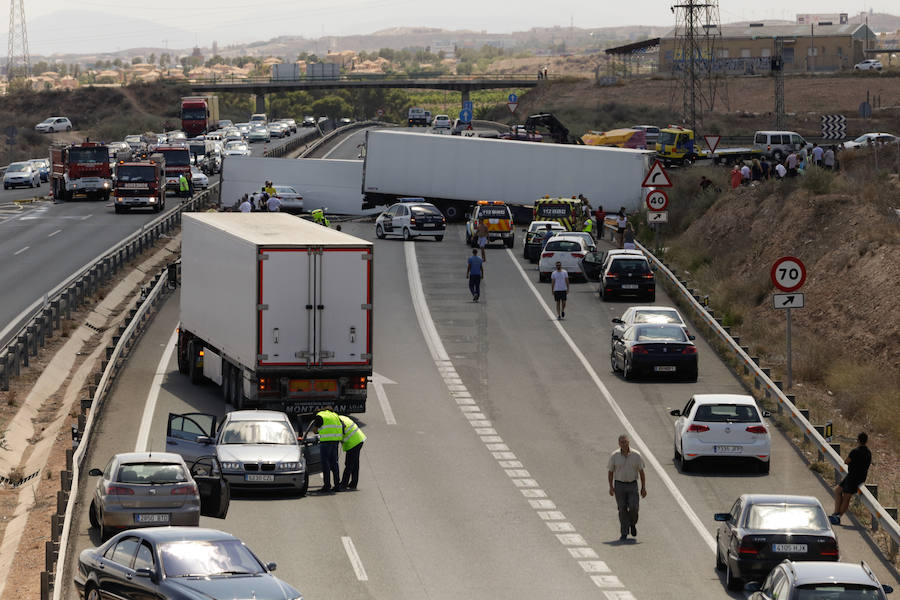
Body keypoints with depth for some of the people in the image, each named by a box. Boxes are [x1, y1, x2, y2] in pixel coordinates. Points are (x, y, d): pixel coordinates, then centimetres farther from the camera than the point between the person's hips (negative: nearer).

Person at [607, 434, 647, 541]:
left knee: (634, 507, -10)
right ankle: (624, 534, 7)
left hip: (632, 485, 0)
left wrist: (643, 487, -1)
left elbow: (641, 472, 1)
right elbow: (610, 472, 4)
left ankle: (632, 524, 21)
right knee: (622, 510, -1)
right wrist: (611, 487, -1)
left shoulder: (636, 455, -4)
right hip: (619, 485, 0)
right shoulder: (614, 456, -3)